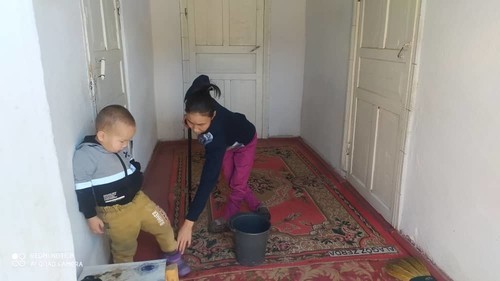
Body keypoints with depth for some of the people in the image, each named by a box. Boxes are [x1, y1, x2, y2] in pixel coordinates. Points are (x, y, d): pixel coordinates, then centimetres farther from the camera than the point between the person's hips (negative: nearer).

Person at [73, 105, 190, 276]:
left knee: (162, 224, 13)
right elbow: (83, 189, -18)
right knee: (124, 249, 13)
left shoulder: (120, 146, -2)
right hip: (114, 213, -6)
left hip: (137, 199, 6)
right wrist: (91, 217, -14)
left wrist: (136, 179, 5)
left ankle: (173, 257, 36)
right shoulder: (85, 155, -23)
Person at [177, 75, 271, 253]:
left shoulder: (216, 135, -51)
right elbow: (203, 79, -12)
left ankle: (228, 219, 24)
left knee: (238, 184, 1)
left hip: (244, 141, -6)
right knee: (231, 181, 10)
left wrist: (189, 222, -54)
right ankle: (257, 208, 25)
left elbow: (208, 180, -53)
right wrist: (190, 120, -11)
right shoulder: (194, 99, -38)